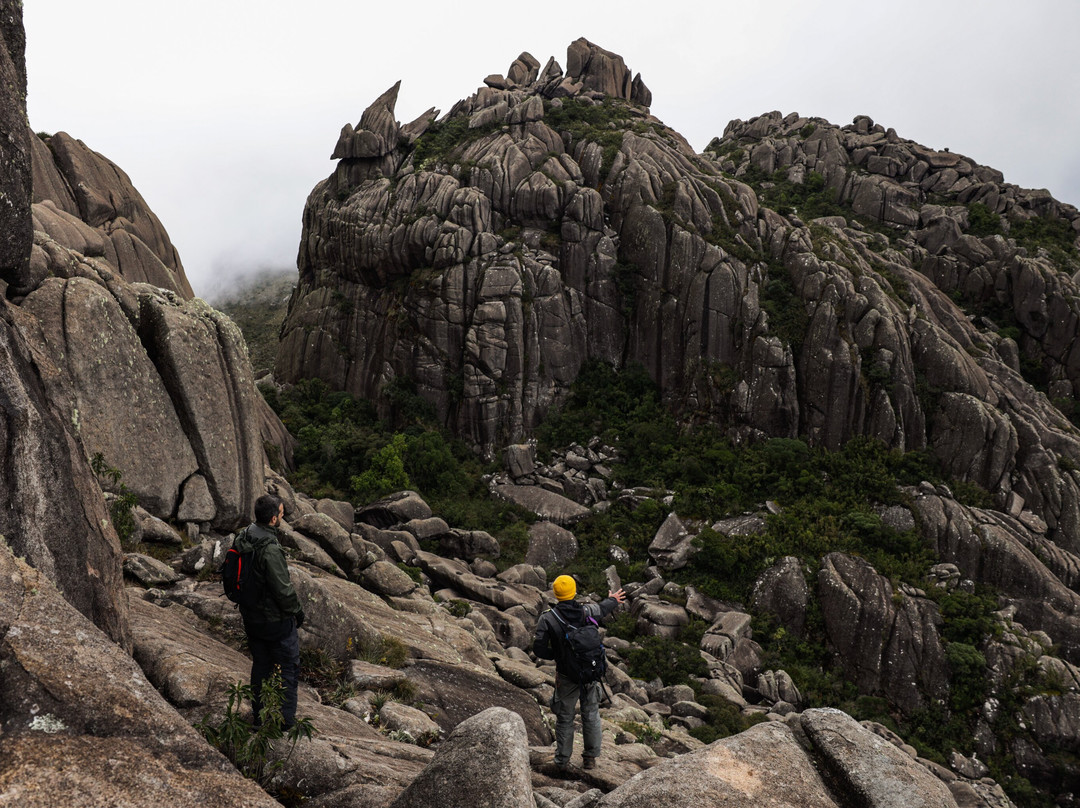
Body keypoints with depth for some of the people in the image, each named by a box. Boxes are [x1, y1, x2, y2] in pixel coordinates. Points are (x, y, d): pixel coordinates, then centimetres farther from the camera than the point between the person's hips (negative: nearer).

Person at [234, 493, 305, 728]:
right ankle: (286, 720, 13)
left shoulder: (241, 539, -2)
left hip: (250, 616, 8)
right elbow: (283, 588, -25)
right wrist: (297, 611, -9)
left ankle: (259, 716, 30)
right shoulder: (270, 549, -29)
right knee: (288, 668, 7)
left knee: (260, 666, 21)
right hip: (276, 619, -8)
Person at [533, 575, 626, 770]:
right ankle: (590, 758, 26)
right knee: (591, 715, 17)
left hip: (566, 675, -2)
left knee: (565, 717, 14)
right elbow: (602, 609, 12)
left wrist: (557, 655, 3)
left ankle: (562, 759, 24)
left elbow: (539, 649, -17)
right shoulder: (587, 611, -11)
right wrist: (613, 600, 35)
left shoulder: (547, 619, -19)